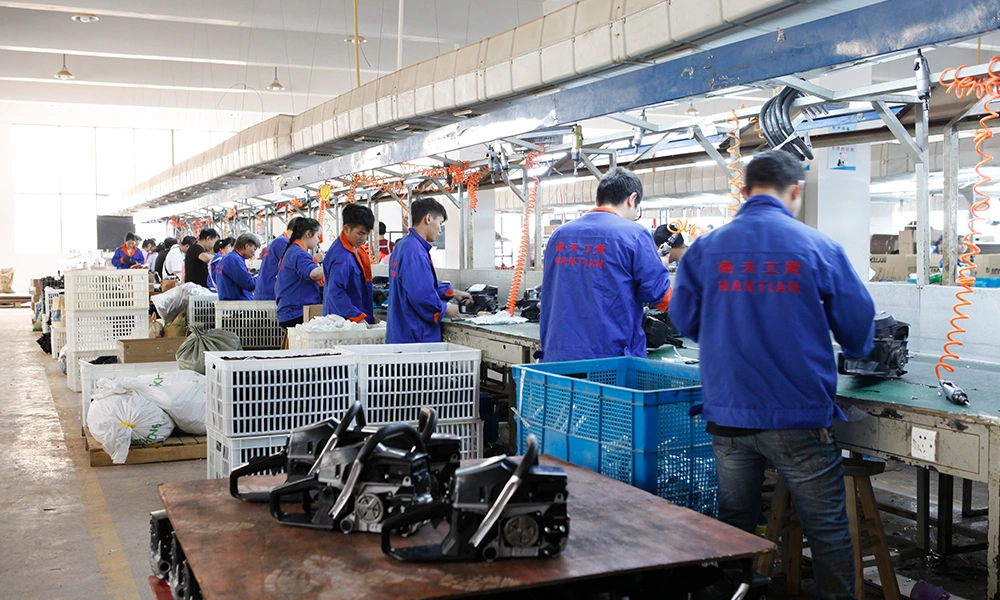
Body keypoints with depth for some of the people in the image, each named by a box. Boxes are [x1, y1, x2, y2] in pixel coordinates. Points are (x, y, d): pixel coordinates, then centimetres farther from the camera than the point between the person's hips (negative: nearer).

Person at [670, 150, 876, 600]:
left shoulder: (704, 250, -2)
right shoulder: (818, 248, -7)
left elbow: (684, 319, 7)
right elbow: (858, 322, 0)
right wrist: (855, 354, 23)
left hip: (727, 415, 3)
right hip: (800, 418, -3)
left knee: (734, 526, 17)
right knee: (828, 530, 9)